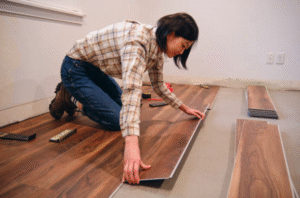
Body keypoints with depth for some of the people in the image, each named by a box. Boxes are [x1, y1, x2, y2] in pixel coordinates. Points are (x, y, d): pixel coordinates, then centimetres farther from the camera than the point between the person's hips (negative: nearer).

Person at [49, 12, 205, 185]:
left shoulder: (157, 48, -4)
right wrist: (131, 144, -54)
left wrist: (185, 109, 12)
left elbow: (159, 86, 9)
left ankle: (74, 95, 22)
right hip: (76, 68, -8)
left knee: (126, 109, 12)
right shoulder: (138, 40, -33)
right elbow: (131, 88, -46)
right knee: (118, 121, -12)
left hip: (97, 70, 9)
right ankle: (70, 98, 8)